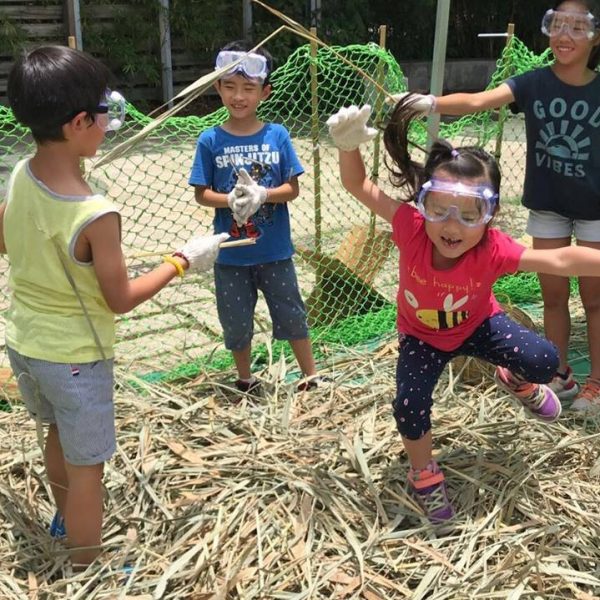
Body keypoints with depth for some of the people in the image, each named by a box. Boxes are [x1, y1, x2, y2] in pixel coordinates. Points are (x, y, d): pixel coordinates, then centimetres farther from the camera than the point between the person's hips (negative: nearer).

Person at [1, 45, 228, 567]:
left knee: (59, 433, 31)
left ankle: (65, 518, 56)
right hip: (74, 358, -8)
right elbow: (121, 299, -19)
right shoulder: (96, 214, -32)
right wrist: (183, 261, -9)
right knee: (86, 469, 12)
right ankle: (87, 573, 33)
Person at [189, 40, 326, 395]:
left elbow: (293, 188, -4)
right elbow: (201, 194, -3)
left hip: (275, 250, 0)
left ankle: (312, 376, 30)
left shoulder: (277, 135, -5)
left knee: (292, 314, 13)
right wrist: (231, 200, -22)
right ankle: (246, 379, 36)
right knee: (236, 321, 15)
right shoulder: (211, 140, -5)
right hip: (231, 254, 0)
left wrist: (262, 195, -23)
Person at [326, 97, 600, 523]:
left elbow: (560, 260, -38)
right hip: (421, 336, 0)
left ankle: (516, 380, 23)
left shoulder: (493, 249, -35)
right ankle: (425, 474, 13)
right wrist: (349, 146, -44)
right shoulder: (412, 228, -33)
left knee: (544, 361, -19)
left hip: (478, 325, 1)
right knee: (410, 404, -20)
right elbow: (361, 188, -27)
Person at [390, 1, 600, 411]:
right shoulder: (533, 84, -9)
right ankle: (561, 375, 30)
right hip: (547, 206, 1)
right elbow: (477, 101, -26)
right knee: (553, 295, 12)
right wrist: (430, 103, -43)